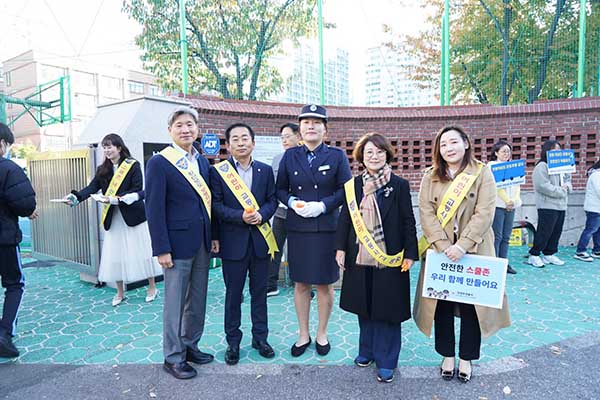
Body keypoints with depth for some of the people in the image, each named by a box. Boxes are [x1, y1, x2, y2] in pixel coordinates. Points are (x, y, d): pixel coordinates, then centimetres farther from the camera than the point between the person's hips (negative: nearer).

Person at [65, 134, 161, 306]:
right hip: (113, 218, 5)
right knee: (115, 254, 7)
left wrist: (117, 199, -22)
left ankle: (152, 287, 18)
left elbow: (137, 190, -11)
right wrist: (75, 197, -21)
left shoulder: (133, 166, -6)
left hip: (133, 215, -4)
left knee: (142, 250, 2)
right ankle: (120, 292, 23)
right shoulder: (102, 170, 9)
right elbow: (92, 187, -3)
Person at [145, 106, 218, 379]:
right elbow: (154, 209, -12)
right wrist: (162, 249, -15)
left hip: (201, 243, 6)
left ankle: (190, 346, 33)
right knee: (175, 302, 5)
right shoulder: (159, 163, -9)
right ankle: (173, 357, 21)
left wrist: (214, 236, 9)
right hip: (177, 242, -6)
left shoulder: (202, 161, 10)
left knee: (198, 299, 15)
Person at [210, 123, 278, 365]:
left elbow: (272, 200, 5)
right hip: (233, 241, -2)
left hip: (260, 239, 3)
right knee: (233, 294, 10)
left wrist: (262, 214, -15)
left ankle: (260, 337, 30)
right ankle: (233, 342, 25)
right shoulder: (218, 171, -3)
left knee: (259, 291, 14)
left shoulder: (265, 170, 6)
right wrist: (240, 216, -20)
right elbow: (216, 206, -7)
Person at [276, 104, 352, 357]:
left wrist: (323, 205, -16)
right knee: (300, 284, 10)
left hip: (327, 229, -1)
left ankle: (322, 334, 29)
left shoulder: (337, 156, 0)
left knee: (325, 284, 9)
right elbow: (280, 189, 8)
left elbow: (346, 190, -2)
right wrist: (292, 202, -12)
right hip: (297, 229, 2)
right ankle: (303, 334, 27)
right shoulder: (290, 156, 6)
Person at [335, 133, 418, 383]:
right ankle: (367, 350, 33)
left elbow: (408, 221, -4)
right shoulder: (354, 184, 4)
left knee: (387, 307, 5)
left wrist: (410, 254, -7)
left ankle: (386, 360, 19)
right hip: (360, 256, 3)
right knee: (364, 305, 15)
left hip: (389, 257, -3)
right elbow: (345, 217, 6)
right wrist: (341, 248, 2)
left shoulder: (399, 185, -4)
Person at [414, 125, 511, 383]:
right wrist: (443, 246, -17)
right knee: (442, 305, 8)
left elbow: (485, 213, -11)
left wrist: (462, 245, -20)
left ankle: (466, 358, 26)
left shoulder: (482, 173, -2)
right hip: (440, 252, 2)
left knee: (471, 305, 8)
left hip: (473, 251, -1)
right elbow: (426, 213, -5)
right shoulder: (431, 177, 3)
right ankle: (447, 356, 26)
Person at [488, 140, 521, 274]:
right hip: (498, 205, -6)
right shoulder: (492, 165, 1)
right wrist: (507, 201, -15)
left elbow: (517, 185, 12)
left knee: (506, 237, 7)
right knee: (497, 236, -7)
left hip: (511, 206, 6)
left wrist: (514, 200, -5)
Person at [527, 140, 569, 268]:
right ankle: (534, 255, 2)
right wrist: (561, 191, -13)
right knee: (544, 232, -7)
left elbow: (567, 180, 24)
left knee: (556, 232, 10)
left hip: (561, 206, 9)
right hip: (547, 206, -9)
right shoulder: (542, 166, -11)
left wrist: (566, 186, 0)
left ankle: (549, 255, 20)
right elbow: (543, 186, -20)